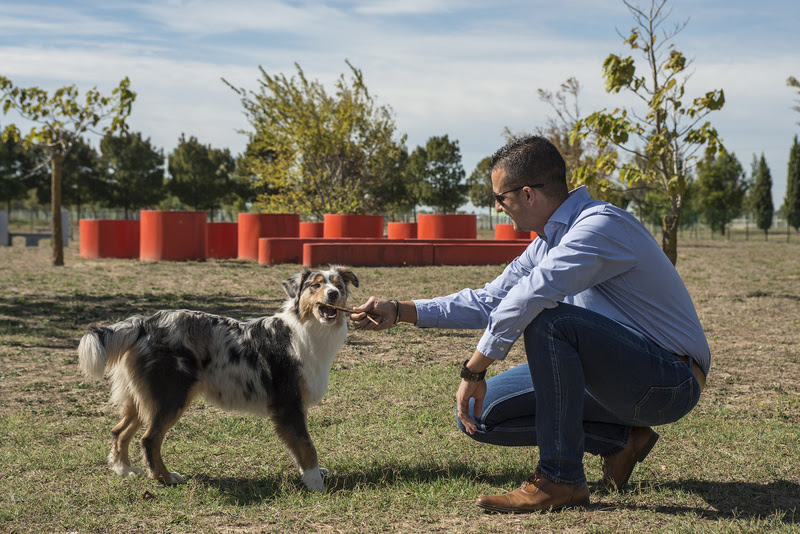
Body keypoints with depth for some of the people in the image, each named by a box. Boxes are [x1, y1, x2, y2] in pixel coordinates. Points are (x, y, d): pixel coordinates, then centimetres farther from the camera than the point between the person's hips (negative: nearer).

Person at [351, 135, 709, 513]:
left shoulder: (601, 225, -21)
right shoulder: (547, 243, 9)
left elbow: (527, 298, -32)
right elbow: (489, 301, 15)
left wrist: (474, 369, -25)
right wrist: (398, 312, 10)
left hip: (670, 380, -9)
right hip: (619, 373, 9)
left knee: (548, 320, -32)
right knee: (480, 412, 3)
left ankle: (560, 479, -21)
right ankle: (622, 440, 8)